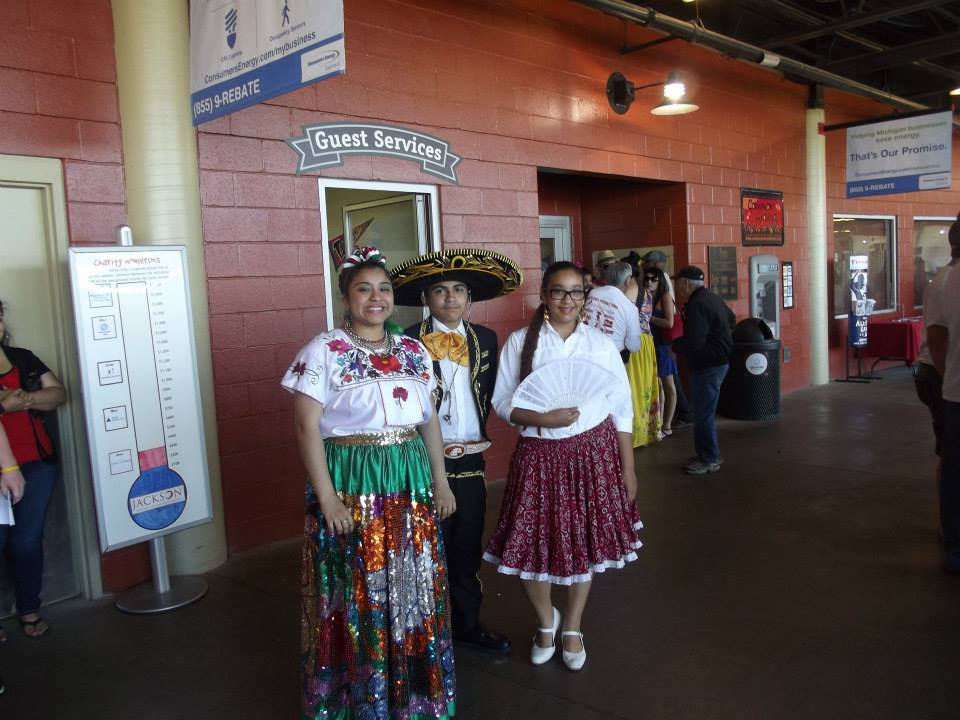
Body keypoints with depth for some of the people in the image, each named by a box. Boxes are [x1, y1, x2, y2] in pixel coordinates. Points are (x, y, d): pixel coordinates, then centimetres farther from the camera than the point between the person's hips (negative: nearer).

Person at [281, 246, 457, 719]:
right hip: (351, 485, -5)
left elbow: (429, 421, 13)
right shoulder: (322, 352, -7)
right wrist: (327, 498, -16)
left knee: (413, 590, 14)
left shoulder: (413, 351, 8)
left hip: (411, 483, 5)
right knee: (357, 594, 5)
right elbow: (307, 428, -11)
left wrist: (440, 482, 10)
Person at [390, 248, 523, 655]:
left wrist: (479, 434, 5)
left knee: (467, 548, 17)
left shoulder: (486, 339, 6)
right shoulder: (409, 343, -9)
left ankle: (467, 622, 34)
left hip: (471, 460, 5)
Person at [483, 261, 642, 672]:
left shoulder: (601, 344, 2)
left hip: (593, 452, 1)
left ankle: (572, 628, 32)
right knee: (531, 544, 1)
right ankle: (546, 621, 32)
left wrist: (628, 467, 3)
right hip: (538, 455, -1)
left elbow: (622, 410, 4)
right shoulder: (520, 342, -1)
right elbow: (502, 403, -2)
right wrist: (543, 419, -19)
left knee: (585, 542, 8)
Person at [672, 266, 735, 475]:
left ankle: (709, 460, 7)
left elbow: (693, 343, -26)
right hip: (719, 361, 10)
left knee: (703, 414, -1)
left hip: (707, 366, -10)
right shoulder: (713, 298, 11)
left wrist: (675, 345, -8)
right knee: (704, 411, 17)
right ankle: (708, 454, 25)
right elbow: (731, 319, 31)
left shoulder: (696, 305, -20)